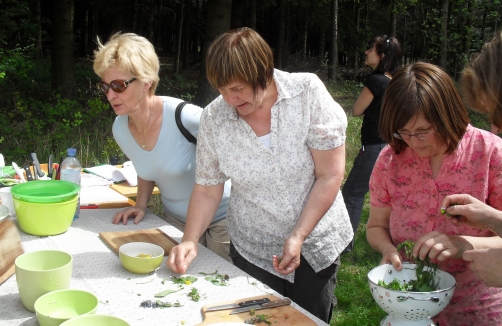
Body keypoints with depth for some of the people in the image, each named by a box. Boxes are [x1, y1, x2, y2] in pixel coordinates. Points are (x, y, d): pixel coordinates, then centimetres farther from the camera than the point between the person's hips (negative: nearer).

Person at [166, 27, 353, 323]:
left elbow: (330, 176, -16)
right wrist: (189, 241, -16)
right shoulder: (214, 117, -12)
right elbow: (207, 190, -3)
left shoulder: (308, 92, -18)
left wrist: (298, 237, -19)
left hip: (315, 244, -1)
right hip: (253, 251, 1)